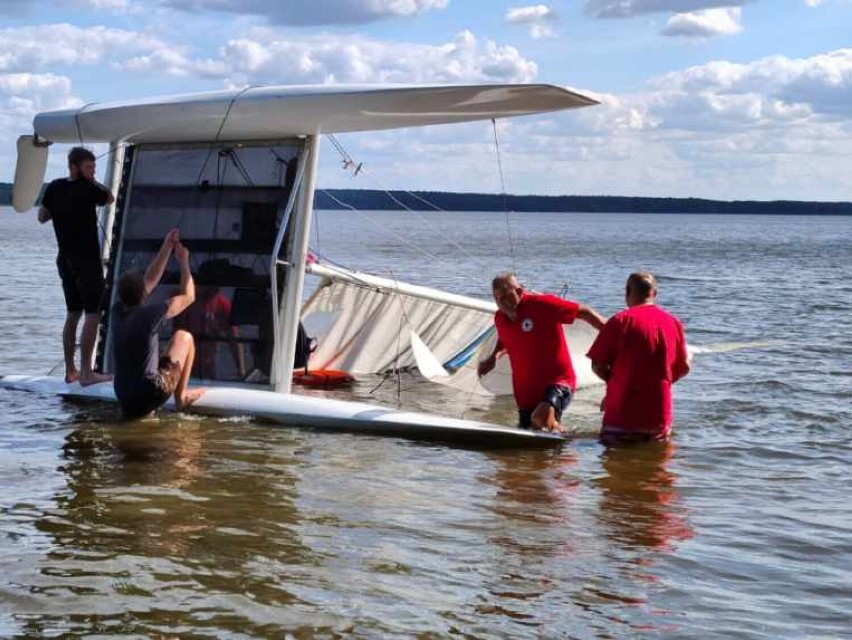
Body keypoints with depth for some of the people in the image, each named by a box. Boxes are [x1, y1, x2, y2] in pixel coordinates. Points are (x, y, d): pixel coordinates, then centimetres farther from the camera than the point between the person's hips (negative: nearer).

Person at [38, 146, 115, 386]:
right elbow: (110, 198, 5)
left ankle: (70, 370, 19)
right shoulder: (88, 190, -14)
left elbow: (42, 216, 15)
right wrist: (91, 181, 8)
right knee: (93, 314, -8)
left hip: (65, 259, 8)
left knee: (73, 313, 16)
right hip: (87, 260, -8)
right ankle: (86, 372, -13)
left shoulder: (55, 188, 4)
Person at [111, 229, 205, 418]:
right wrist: (184, 262, 9)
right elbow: (188, 296, -3)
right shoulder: (150, 313, -18)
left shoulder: (118, 311, 2)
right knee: (184, 337, 14)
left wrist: (167, 248, 17)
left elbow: (150, 280, 15)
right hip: (151, 396, -7)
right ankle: (181, 396, 17)